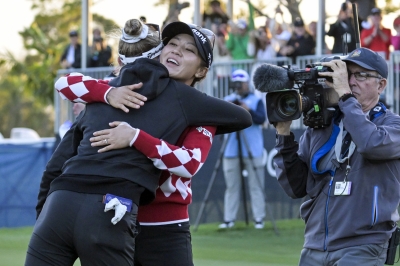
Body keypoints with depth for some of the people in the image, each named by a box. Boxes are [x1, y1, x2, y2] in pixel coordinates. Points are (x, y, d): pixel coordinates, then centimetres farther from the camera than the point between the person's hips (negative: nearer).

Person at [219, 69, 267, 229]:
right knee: (231, 186, 2)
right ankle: (229, 219, 4)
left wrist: (249, 111, -24)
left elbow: (261, 119, -8)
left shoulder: (256, 100, 7)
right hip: (231, 151, 2)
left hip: (252, 151, -2)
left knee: (256, 186, -4)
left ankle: (259, 219, -3)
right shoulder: (228, 100, 13)